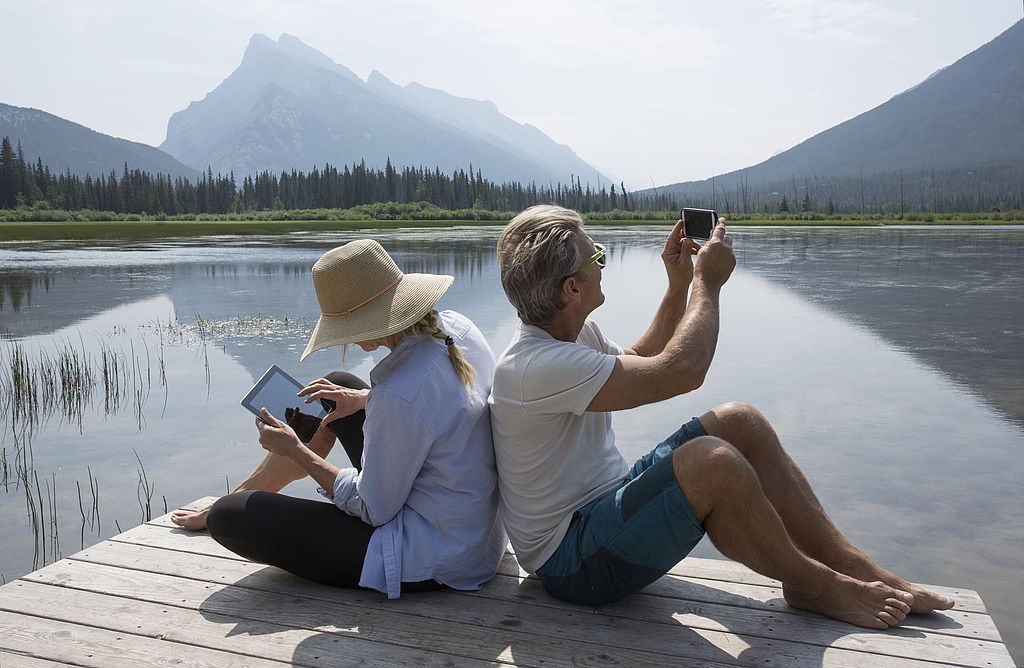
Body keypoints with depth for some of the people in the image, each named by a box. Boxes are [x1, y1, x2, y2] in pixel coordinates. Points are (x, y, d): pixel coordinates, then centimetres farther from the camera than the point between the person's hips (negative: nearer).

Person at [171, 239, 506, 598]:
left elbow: (373, 511, -19)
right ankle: (246, 490, 35)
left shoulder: (399, 395, -33)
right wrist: (364, 399, 7)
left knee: (230, 517, -9)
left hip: (430, 561, -9)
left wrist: (294, 451, -8)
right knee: (338, 384, 20)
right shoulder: (455, 326, -7)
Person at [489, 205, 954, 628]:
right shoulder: (535, 366, -28)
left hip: (605, 501, 10)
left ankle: (850, 564, 3)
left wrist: (679, 285, 13)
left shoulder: (573, 331, 5)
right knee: (711, 462, -32)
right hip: (571, 560, -10)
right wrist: (707, 283, -13)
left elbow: (641, 363, 23)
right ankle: (811, 584, -5)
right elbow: (682, 370, -29)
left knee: (738, 422, -1)